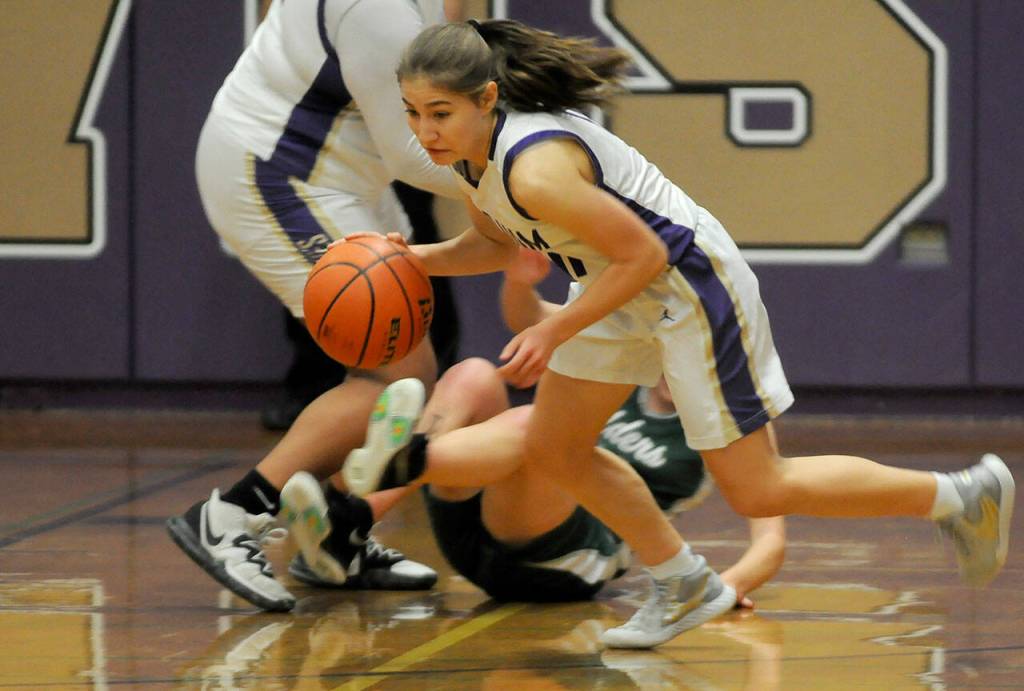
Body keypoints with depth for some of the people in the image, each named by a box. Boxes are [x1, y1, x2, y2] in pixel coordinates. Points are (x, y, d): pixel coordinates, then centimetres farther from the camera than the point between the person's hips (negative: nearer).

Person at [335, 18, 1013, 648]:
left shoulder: (535, 170, -33)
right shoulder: (471, 155, -5)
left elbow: (644, 256, -27)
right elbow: (498, 242, 15)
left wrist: (554, 333, -23)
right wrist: (419, 259, -2)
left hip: (690, 283, -9)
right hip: (620, 289, 9)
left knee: (758, 490, -1)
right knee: (553, 449, 9)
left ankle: (961, 494, 13)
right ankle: (684, 587, 26)